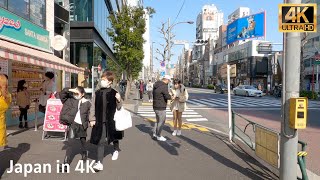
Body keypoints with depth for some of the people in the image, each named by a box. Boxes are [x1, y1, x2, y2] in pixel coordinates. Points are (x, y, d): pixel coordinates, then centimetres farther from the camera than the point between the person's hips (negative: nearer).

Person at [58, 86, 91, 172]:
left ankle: (84, 154, 44)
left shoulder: (87, 103, -1)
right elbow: (62, 94, -1)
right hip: (73, 124, 0)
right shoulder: (72, 99, 2)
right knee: (70, 143, -5)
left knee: (83, 142, 16)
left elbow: (89, 114, 3)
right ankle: (66, 163, -2)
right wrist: (71, 90, -14)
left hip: (82, 125, 0)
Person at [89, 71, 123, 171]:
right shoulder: (97, 93, -2)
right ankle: (99, 163, 2)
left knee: (114, 137, 22)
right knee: (100, 141, -2)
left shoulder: (114, 93, -8)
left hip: (111, 120, 0)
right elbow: (93, 107, 3)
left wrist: (119, 100, -22)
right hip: (100, 121, 1)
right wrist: (92, 119, -1)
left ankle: (116, 150, 52)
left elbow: (119, 108, -4)